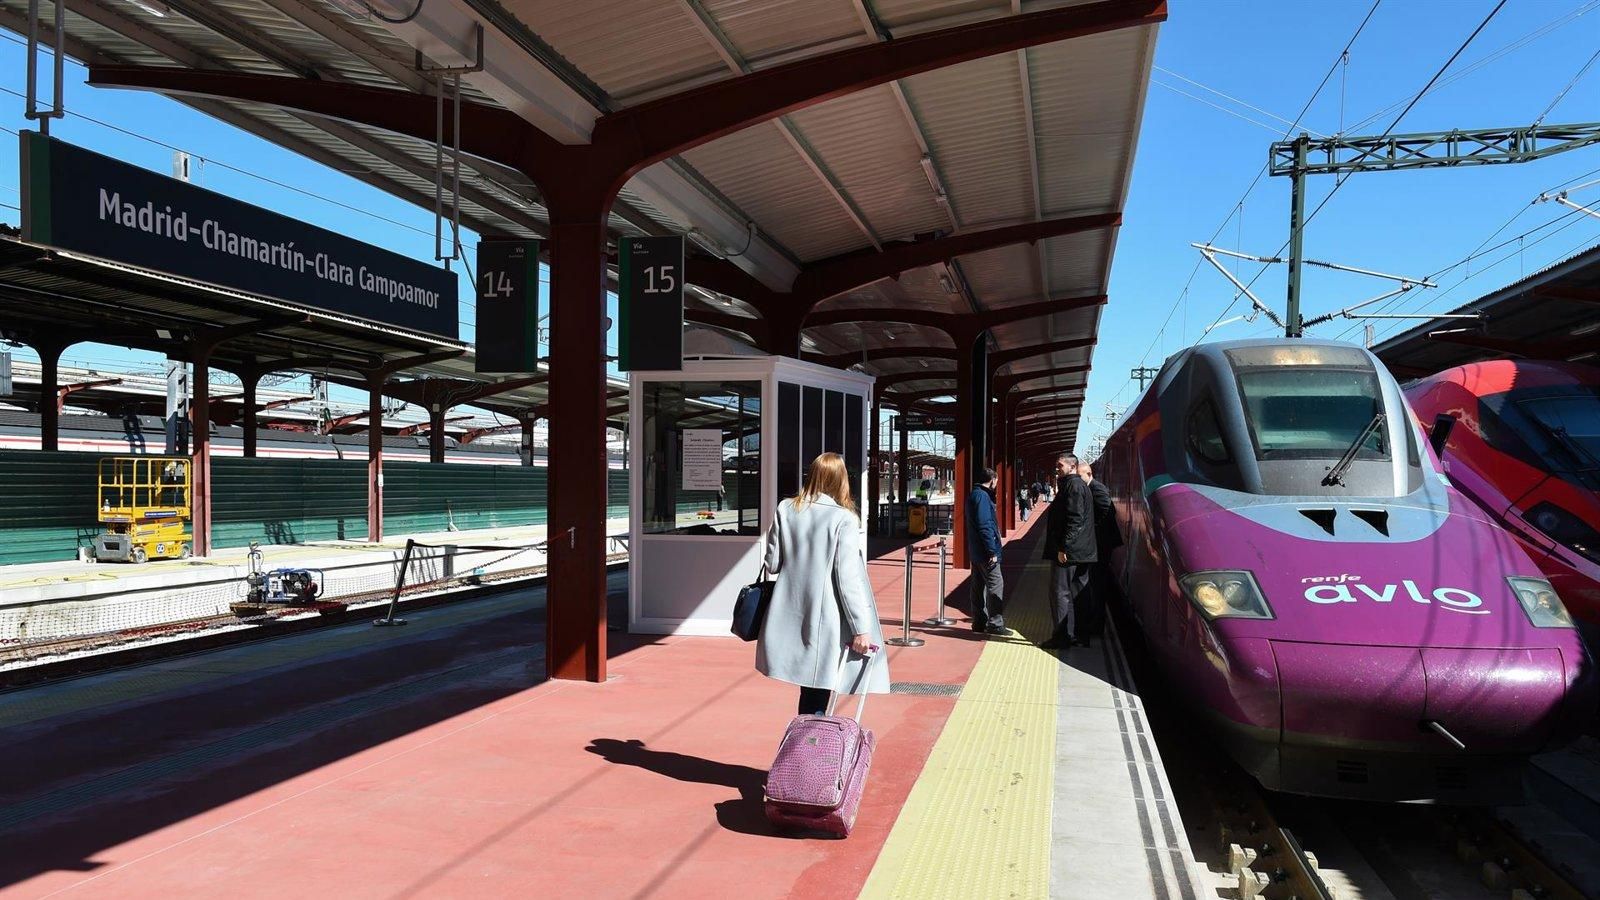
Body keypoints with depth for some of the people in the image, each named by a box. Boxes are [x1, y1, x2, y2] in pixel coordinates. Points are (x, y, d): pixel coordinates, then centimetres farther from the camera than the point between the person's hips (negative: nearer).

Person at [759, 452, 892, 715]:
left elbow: (772, 564, 5)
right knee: (817, 697, 4)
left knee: (810, 689, 14)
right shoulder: (844, 519, -12)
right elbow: (849, 578, -14)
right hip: (825, 620, -4)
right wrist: (861, 628, -9)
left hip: (792, 617, 4)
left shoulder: (785, 509, 0)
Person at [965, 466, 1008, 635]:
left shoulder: (975, 494, 15)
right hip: (985, 551, -10)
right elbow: (985, 526, -22)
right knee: (996, 585, -6)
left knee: (979, 586, 13)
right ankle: (995, 624, -5)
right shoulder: (983, 496, -16)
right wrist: (992, 551, -21)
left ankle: (979, 622, 18)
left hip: (976, 551, 10)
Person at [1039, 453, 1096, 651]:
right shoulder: (1079, 485, 19)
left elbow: (1075, 519, -21)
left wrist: (1063, 547, -22)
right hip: (1081, 552, 10)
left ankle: (1062, 637, -2)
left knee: (1060, 593, -5)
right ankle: (1079, 634, 19)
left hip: (1068, 552, -10)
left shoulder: (1073, 486, -13)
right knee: (1078, 593, 13)